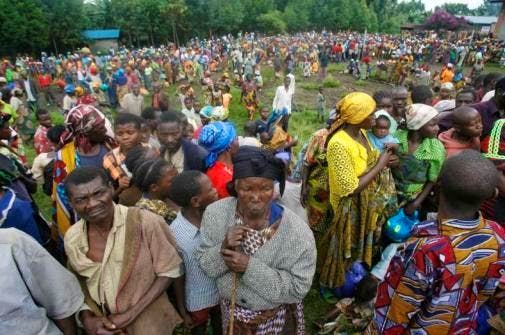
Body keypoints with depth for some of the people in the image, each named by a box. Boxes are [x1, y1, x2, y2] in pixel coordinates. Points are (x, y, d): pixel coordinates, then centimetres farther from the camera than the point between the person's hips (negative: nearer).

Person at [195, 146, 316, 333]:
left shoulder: (297, 232, -27)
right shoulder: (215, 213, -18)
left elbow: (299, 287, -23)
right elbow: (204, 264, -10)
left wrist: (250, 266, -32)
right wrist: (223, 249, -31)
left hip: (276, 317, -2)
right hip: (231, 309, 2)